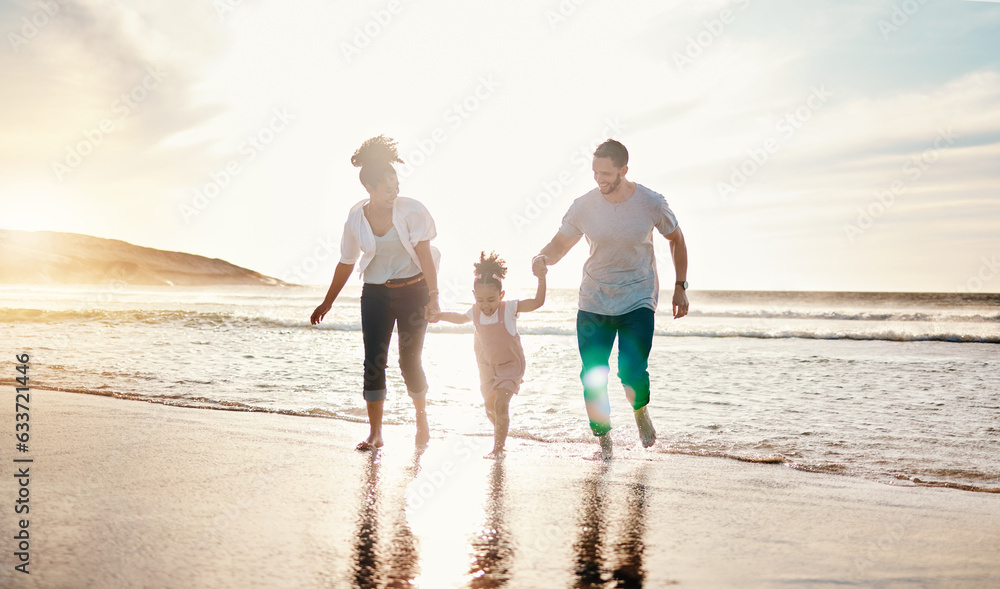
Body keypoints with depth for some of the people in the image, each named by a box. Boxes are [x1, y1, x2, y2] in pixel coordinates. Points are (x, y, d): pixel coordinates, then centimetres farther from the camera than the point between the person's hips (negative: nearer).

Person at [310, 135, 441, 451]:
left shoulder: (412, 210, -9)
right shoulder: (356, 218, -1)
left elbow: (425, 253, -14)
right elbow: (346, 264, 10)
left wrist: (433, 295, -24)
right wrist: (327, 303, 15)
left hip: (413, 291, -2)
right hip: (375, 294, 2)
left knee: (409, 360, 1)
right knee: (374, 361, -4)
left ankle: (422, 419, 26)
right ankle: (374, 433, 3)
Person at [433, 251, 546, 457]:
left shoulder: (509, 308, -20)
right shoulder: (475, 312, -9)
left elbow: (537, 302, -28)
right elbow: (460, 318, 16)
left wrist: (541, 279, -41)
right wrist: (438, 315, 11)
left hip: (510, 366, -5)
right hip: (487, 368, 5)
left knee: (501, 404, -20)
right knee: (490, 407, 17)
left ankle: (498, 446, -6)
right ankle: (501, 434, 45)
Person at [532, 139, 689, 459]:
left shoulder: (650, 203, -10)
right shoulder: (583, 206, -7)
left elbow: (676, 239, 7)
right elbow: (560, 243, 4)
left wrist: (680, 285, 4)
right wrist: (543, 257, -20)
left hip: (638, 300, -2)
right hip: (594, 301, 2)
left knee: (632, 373, -15)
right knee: (592, 376, -2)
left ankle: (641, 410, 21)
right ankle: (602, 436, 21)